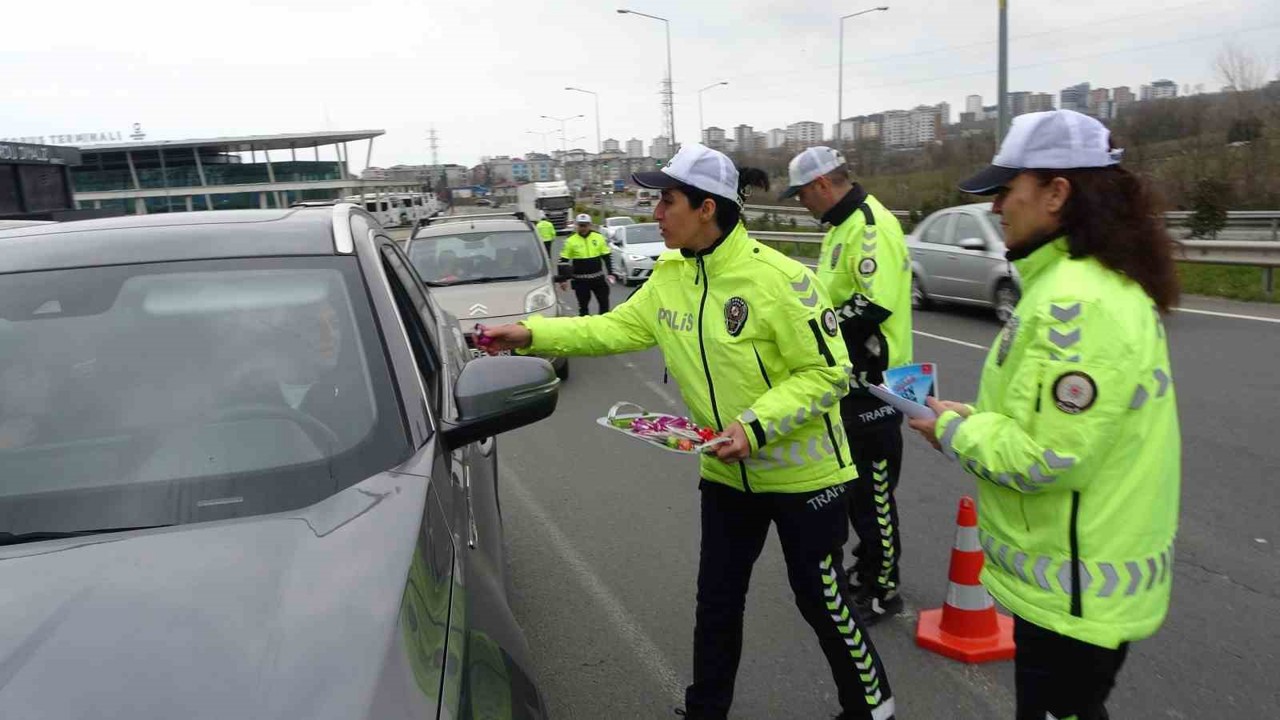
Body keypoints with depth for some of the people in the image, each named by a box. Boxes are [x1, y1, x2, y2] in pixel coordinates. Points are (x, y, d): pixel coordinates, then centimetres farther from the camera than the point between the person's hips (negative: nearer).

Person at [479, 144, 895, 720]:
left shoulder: (778, 278, -24)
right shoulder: (669, 276, -4)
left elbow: (829, 374, -20)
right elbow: (616, 328, 4)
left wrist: (757, 426, -29)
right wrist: (532, 334, -4)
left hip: (800, 472, -5)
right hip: (727, 471, 6)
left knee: (819, 596, 11)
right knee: (717, 599, 16)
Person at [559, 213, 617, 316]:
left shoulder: (599, 237, 0)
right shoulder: (571, 241, -6)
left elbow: (607, 256, 6)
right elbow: (563, 260, -2)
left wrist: (610, 273, -1)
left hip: (598, 277, 2)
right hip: (580, 280, -2)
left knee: (604, 302, 8)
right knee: (583, 305, 7)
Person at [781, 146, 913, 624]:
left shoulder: (872, 226, -19)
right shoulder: (842, 226, 14)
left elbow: (876, 304, -28)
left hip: (874, 382, -11)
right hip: (849, 375, 11)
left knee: (874, 490, 1)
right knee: (854, 482, 21)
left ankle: (882, 590, 16)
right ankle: (866, 565, 39)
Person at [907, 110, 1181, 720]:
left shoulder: (1078, 301, -26)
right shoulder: (1080, 280, 7)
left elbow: (1048, 460, -27)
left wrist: (955, 431, -12)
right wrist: (978, 420, 4)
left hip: (1073, 587, -10)